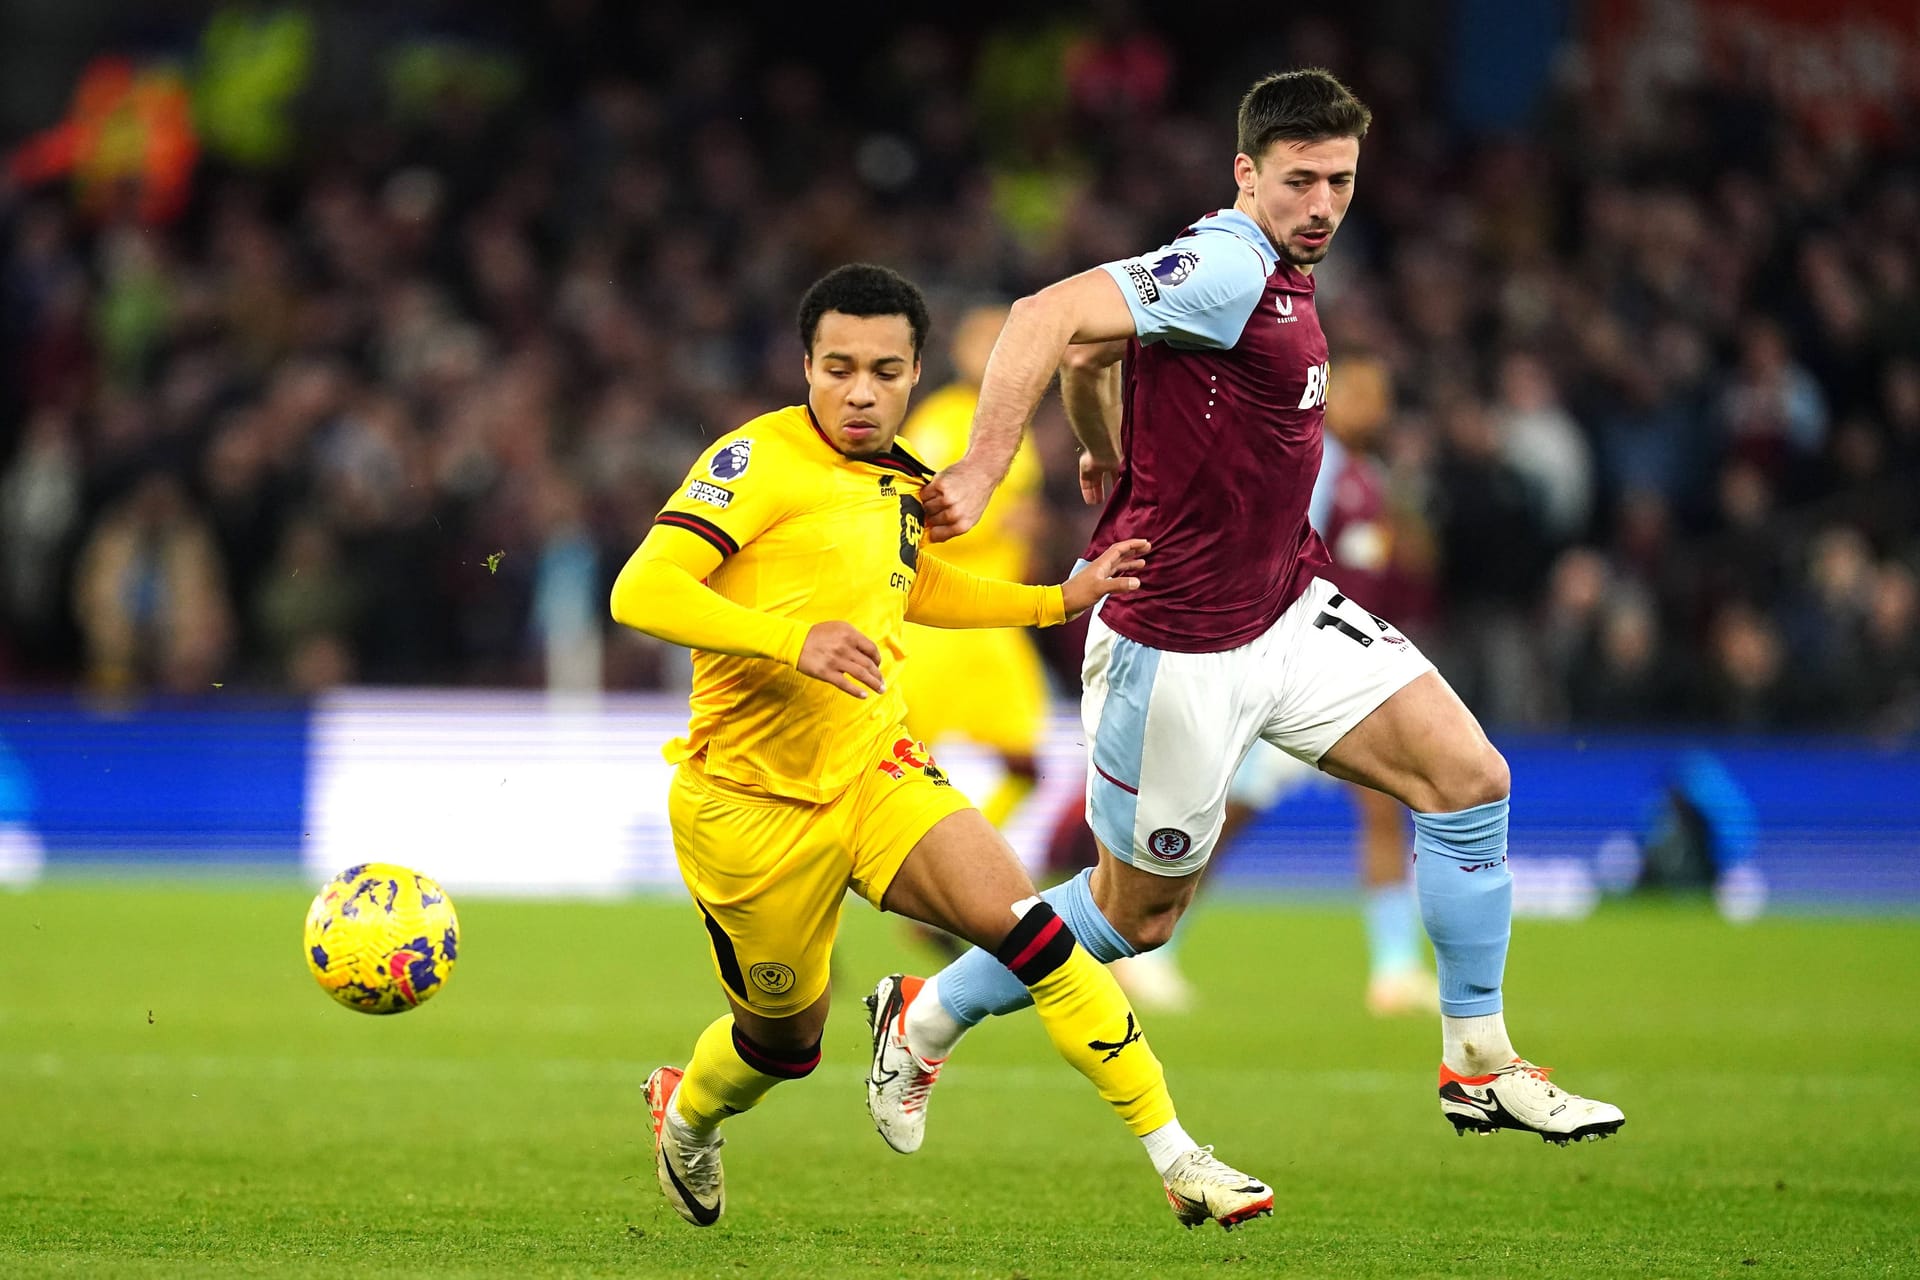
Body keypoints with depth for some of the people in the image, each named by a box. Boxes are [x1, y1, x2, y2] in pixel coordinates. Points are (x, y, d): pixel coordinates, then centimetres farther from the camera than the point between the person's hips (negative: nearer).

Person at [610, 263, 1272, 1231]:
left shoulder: (895, 481, 10)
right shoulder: (760, 461, -14)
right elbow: (640, 593, -26)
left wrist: (1059, 601, 26)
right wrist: (794, 639, -38)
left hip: (874, 772, 5)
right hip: (752, 803, -5)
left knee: (1024, 924, -18)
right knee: (784, 1041, 9)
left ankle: (1176, 1158, -18)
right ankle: (685, 1111, 45)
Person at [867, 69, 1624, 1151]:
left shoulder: (1279, 279, 9)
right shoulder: (1230, 269, -21)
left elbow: (1089, 349, 21)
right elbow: (1048, 317, -32)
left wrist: (1108, 458, 36)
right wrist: (981, 475, -37)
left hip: (1286, 609, 9)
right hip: (1178, 645, -9)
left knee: (1470, 776, -1)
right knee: (1138, 912, 5)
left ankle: (1482, 1068, 8)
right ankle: (926, 1022, 28)